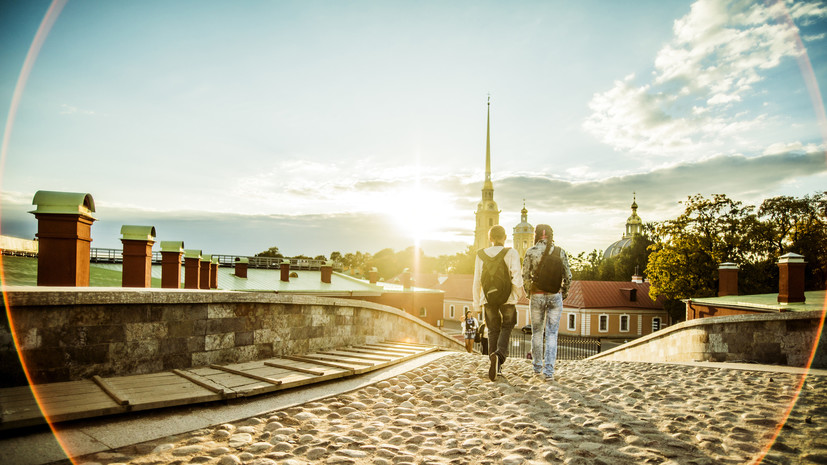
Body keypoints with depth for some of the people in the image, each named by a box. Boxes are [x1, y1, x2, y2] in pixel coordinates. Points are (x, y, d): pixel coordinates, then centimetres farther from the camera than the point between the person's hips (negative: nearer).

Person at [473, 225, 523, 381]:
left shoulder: (481, 254, 1)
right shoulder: (511, 253, -6)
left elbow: (477, 281, 2)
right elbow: (516, 276, -17)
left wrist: (477, 303, 10)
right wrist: (519, 292, 1)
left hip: (488, 299, 2)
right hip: (507, 298, -2)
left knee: (493, 331, 16)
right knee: (506, 328, 14)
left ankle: (495, 365, 13)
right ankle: (499, 355, -13)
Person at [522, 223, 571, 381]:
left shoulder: (530, 252, -6)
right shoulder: (560, 251, -3)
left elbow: (525, 276, -4)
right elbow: (568, 276, -2)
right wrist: (563, 292, 14)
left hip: (536, 296, 0)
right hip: (555, 296, 1)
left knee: (537, 332, 16)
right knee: (552, 334, 6)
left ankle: (538, 367, 27)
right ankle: (549, 371, 0)